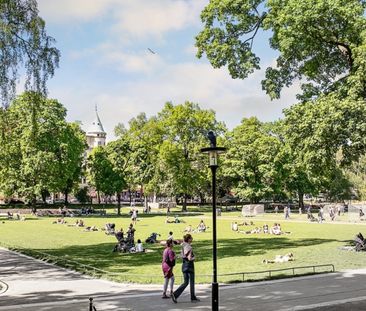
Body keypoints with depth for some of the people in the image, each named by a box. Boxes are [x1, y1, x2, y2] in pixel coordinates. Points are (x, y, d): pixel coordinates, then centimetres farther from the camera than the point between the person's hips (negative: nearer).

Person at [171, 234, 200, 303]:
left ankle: (175, 294, 1)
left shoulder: (183, 246, 8)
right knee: (192, 282, 7)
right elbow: (189, 259, -23)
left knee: (185, 282, 12)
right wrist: (194, 258, -4)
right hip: (189, 266, -7)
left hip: (184, 265, 7)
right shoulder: (190, 248, -17)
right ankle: (193, 298, 17)